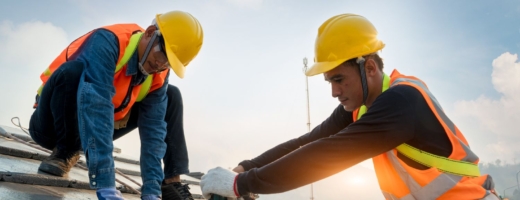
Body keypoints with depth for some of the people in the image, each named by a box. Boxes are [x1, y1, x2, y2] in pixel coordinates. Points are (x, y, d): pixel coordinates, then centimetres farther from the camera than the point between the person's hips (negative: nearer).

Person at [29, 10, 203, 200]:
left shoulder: (158, 77, -12)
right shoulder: (108, 41, -31)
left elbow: (154, 131, -18)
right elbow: (95, 106, -43)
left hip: (95, 127, 5)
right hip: (53, 123, -5)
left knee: (171, 96, -3)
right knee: (73, 70, -35)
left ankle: (172, 183, -8)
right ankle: (65, 152, -15)